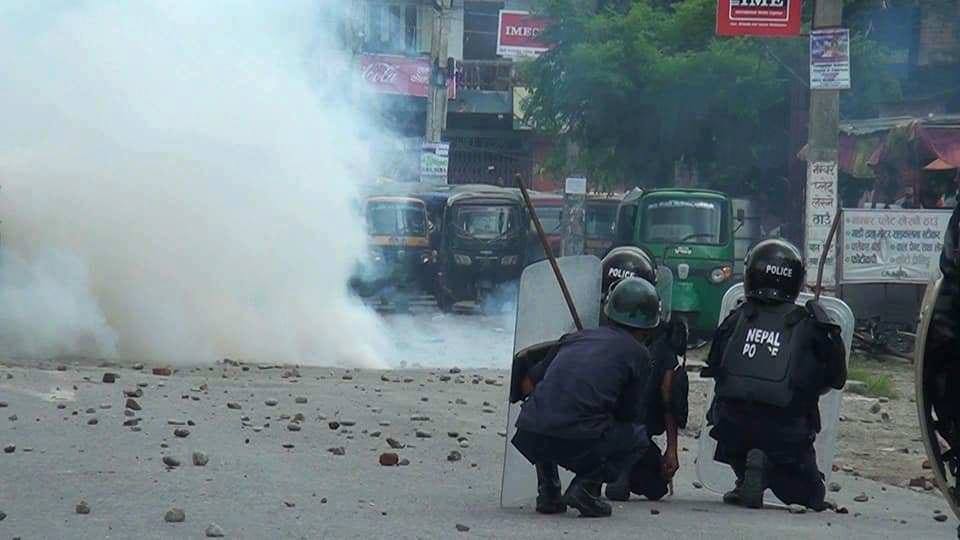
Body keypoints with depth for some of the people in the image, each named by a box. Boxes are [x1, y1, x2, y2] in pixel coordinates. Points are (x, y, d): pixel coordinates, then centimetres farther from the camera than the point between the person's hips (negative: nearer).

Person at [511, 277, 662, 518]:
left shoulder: (575, 338, 23)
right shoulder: (638, 353, 11)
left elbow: (530, 381, 28)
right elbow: (631, 414, 14)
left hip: (528, 438, 4)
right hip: (578, 443, -4)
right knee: (637, 436, 22)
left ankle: (548, 491, 21)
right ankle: (586, 486, 0)